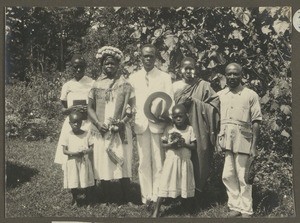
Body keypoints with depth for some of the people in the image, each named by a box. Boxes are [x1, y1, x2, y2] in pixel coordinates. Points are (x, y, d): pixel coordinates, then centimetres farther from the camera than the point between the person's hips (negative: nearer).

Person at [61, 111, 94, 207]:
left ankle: (88, 200, 22)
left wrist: (86, 151, -21)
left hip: (84, 162, 0)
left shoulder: (86, 134, -1)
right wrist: (74, 153, -21)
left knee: (86, 182, 4)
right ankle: (75, 199, 27)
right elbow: (64, 151, -5)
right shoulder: (67, 136, -3)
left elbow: (91, 148, 1)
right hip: (72, 162, 0)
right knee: (73, 183, 5)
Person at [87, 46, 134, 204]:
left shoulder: (124, 84, 4)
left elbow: (131, 107, 1)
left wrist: (122, 121, -14)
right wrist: (98, 123, -8)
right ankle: (107, 200, 14)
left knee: (123, 164, -2)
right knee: (103, 165, 3)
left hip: (120, 131, -1)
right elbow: (90, 108, 8)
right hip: (101, 131, 2)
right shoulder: (96, 85, 8)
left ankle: (125, 200, 8)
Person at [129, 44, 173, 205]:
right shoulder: (133, 78, 12)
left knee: (158, 161, -1)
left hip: (158, 123, -1)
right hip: (140, 124, 1)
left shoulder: (165, 77, 8)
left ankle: (157, 195, 6)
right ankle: (146, 196, 9)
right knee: (144, 161, 2)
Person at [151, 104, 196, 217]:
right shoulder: (169, 129, 0)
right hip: (171, 160, -1)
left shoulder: (190, 129, 1)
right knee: (165, 185, -4)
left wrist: (184, 144, -18)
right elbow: (163, 144, 1)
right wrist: (171, 145, -18)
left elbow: (194, 146, 0)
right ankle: (156, 210, 2)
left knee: (185, 186, 9)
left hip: (185, 161, 1)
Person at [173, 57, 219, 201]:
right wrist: (181, 103, -10)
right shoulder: (175, 87, 8)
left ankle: (198, 192, 13)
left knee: (198, 159, 0)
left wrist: (195, 103, -11)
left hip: (198, 130, -2)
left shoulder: (203, 86, 2)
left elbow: (214, 105, -3)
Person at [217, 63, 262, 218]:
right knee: (228, 176, 6)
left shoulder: (250, 95, -1)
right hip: (225, 141, 4)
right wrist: (216, 139, 5)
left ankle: (246, 211, 13)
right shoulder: (219, 95, 9)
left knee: (243, 177, 2)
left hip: (243, 141, -3)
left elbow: (256, 122, -2)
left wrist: (254, 145, -5)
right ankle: (235, 207, 19)